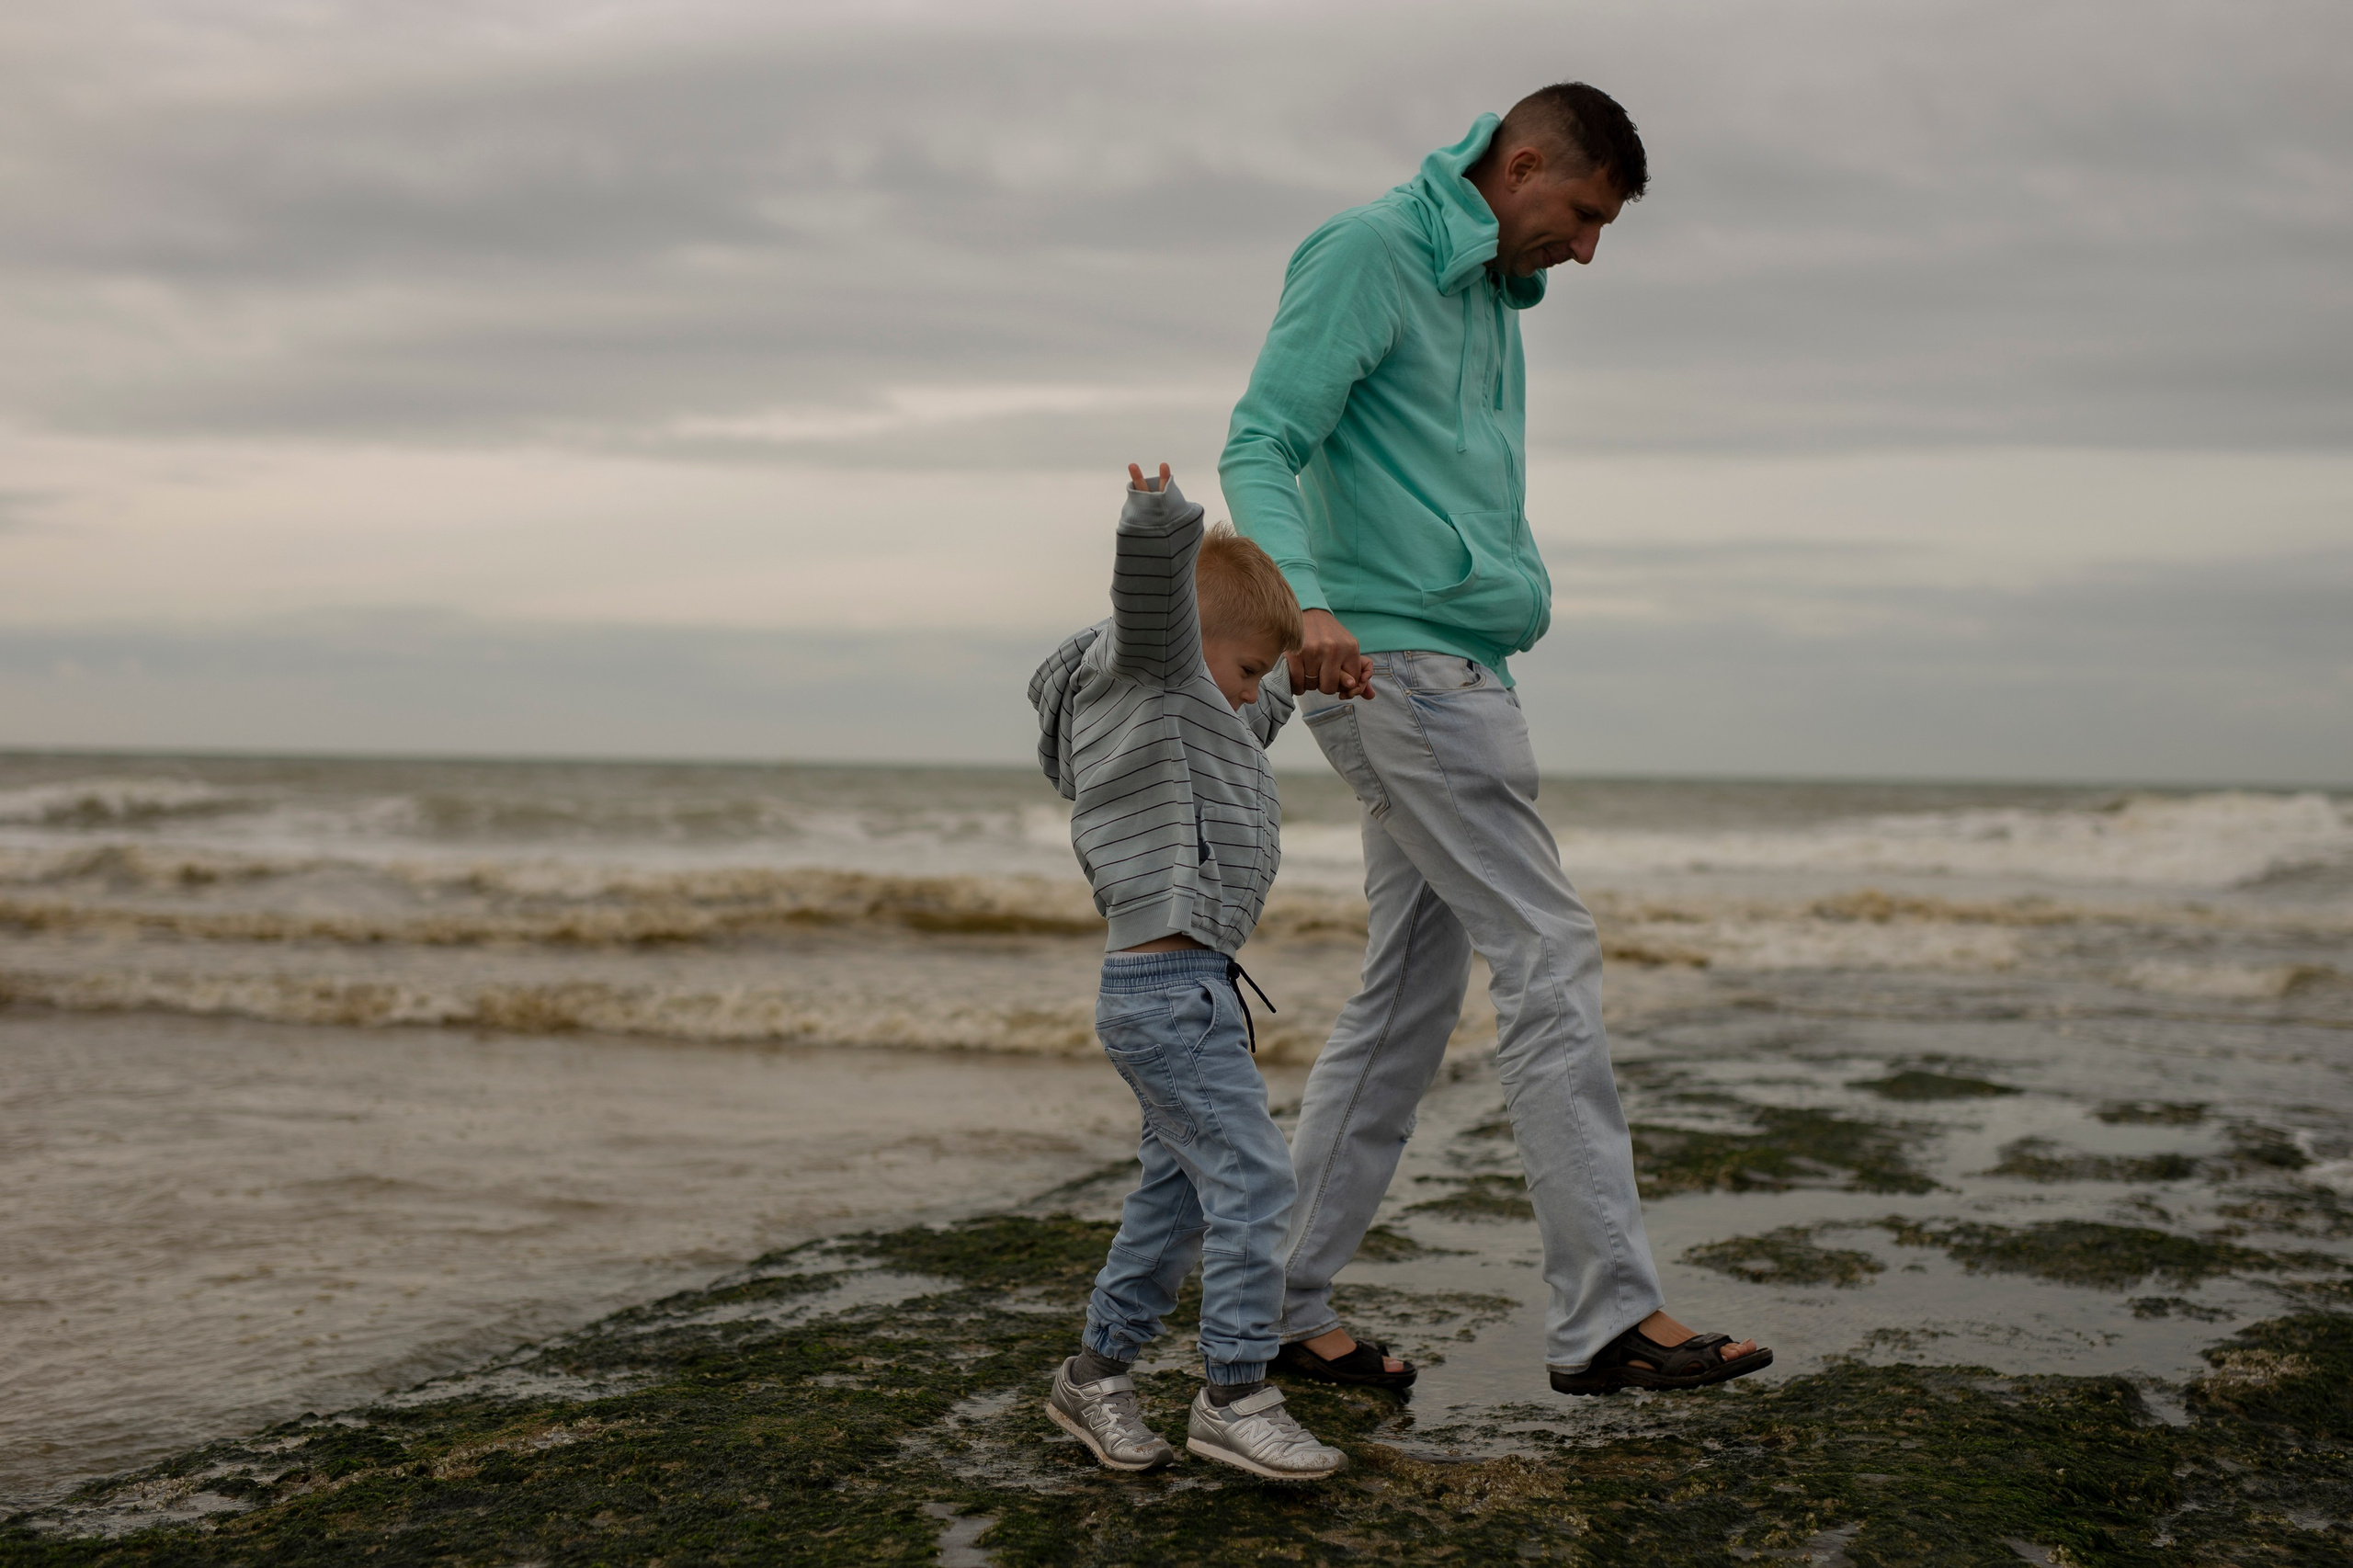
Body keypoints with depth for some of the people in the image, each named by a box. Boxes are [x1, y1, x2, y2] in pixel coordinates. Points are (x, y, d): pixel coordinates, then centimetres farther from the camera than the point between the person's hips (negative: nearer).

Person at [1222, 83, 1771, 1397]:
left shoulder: (1492, 295, 22)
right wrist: (1304, 601, -31)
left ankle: (1295, 1303, 16)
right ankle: (1609, 1314, -8)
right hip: (1400, 664, -10)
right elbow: (1260, 445, -16)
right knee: (1553, 964, -12)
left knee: (1410, 999, 9)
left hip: (1457, 678, 10)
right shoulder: (1369, 253, -6)